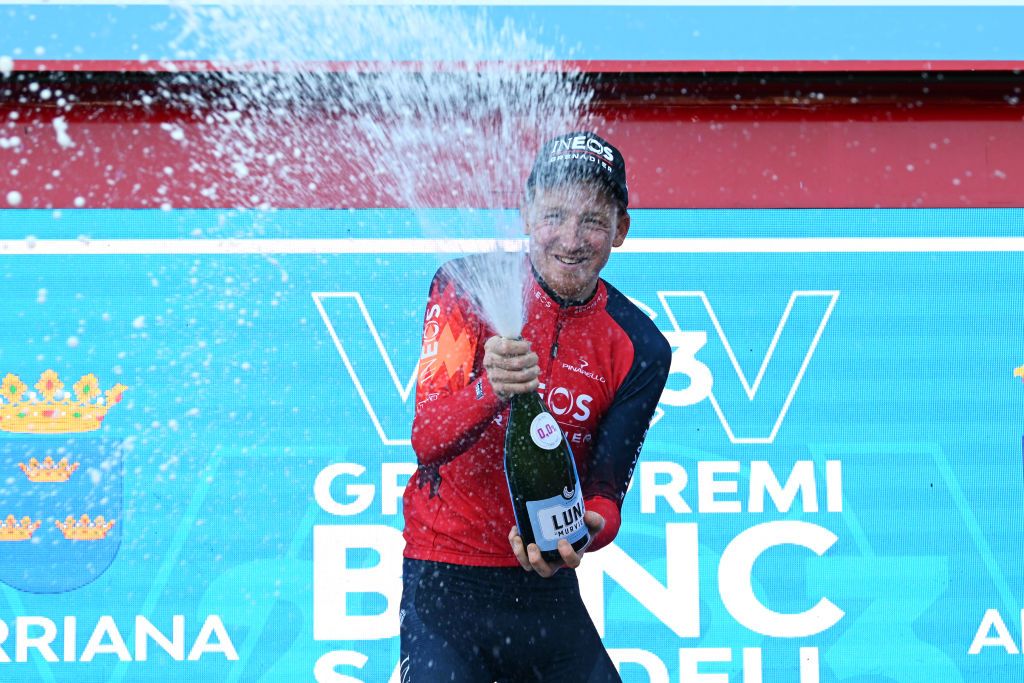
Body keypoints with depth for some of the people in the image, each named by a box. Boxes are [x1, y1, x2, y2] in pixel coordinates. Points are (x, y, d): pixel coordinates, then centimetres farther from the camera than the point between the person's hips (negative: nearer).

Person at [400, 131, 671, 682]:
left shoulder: (638, 349, -1)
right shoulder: (466, 289, -7)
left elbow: (606, 491, -5)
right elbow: (426, 442, -17)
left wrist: (581, 532, -28)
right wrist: (490, 390, -37)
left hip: (549, 583, 3)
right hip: (446, 580, -3)